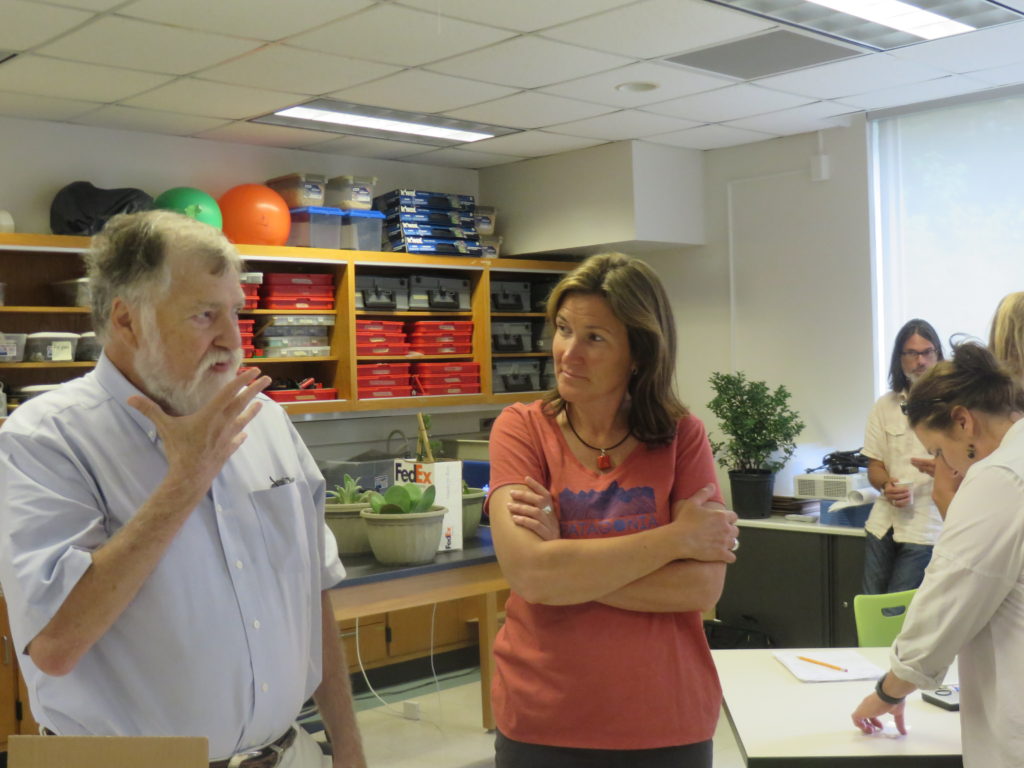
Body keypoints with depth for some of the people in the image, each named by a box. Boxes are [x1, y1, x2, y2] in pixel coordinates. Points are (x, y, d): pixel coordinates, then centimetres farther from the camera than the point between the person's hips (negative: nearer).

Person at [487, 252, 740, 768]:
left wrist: (568, 564, -18)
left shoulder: (682, 436, -4)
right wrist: (676, 537, -15)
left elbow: (703, 586, -14)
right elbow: (528, 571, -20)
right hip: (541, 724, 0)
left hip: (668, 725, 1)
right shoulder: (521, 429, -6)